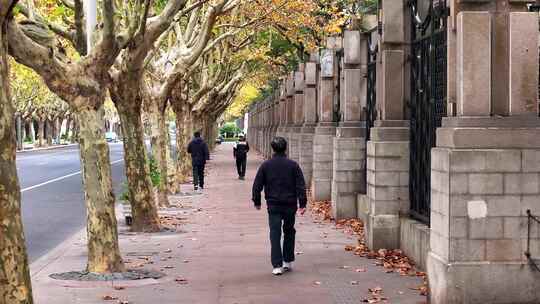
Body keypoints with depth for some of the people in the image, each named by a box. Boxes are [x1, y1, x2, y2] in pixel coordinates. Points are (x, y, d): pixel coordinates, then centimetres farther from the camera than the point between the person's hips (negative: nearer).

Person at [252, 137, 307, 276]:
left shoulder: (266, 165, -1)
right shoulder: (293, 165, -2)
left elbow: (257, 185, 3)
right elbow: (301, 186, -5)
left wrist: (257, 202, 14)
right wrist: (302, 204, -3)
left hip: (273, 206, -1)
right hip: (290, 205, 1)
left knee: (275, 234, 0)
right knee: (289, 232, 18)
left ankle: (277, 265, -7)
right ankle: (288, 261, 22)